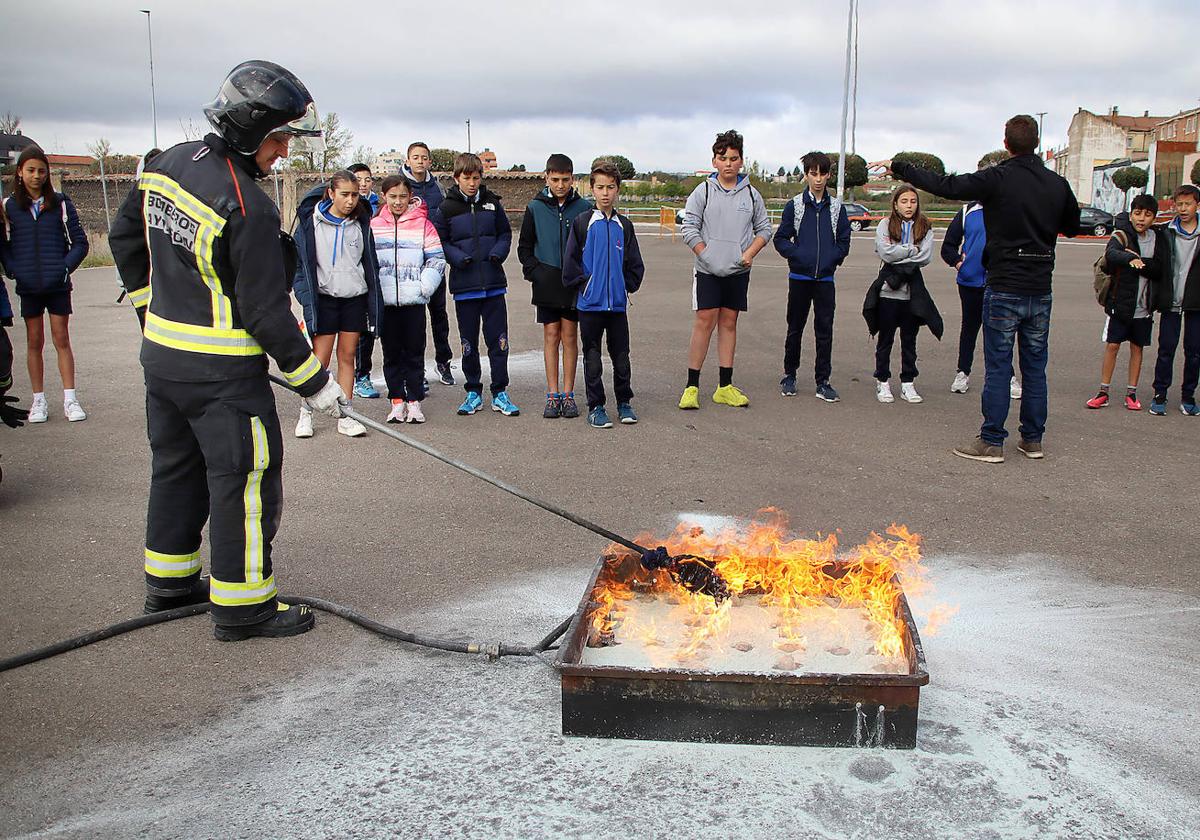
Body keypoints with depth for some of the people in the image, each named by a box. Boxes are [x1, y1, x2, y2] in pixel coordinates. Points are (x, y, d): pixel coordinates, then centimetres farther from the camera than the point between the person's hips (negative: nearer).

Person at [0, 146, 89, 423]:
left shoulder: (60, 204, 0)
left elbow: (79, 242, 2)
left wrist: (65, 268, -9)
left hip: (57, 285, -1)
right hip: (28, 287, 1)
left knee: (62, 340, 2)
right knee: (34, 342, 7)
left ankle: (70, 400, 5)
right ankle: (38, 401, 14)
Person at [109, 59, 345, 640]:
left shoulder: (168, 164, 3)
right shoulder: (246, 207, -23)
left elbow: (125, 236, 16)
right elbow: (266, 311, -21)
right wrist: (314, 382, -12)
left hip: (161, 352, 9)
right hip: (222, 371, -9)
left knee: (176, 466, 20)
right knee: (244, 477, 2)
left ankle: (169, 583, 34)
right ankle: (241, 606, 10)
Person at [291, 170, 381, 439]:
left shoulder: (361, 224, 6)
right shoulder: (311, 221, -5)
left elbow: (370, 264, 12)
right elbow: (299, 262, -2)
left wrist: (374, 303, 8)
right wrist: (306, 295, -11)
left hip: (355, 299, 3)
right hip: (324, 298, -3)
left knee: (347, 357, 6)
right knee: (320, 359, -3)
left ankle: (345, 417, 13)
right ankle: (305, 413, 13)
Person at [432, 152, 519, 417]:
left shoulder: (492, 203, 6)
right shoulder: (447, 208, 0)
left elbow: (505, 233, 12)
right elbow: (439, 241, 1)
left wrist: (498, 253, -8)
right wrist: (459, 258, -16)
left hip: (494, 283, 1)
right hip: (464, 285, -1)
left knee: (498, 340, 2)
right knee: (468, 342, 8)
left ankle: (500, 393, 11)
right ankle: (473, 393, 19)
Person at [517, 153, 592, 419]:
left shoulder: (584, 208, 1)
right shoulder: (535, 208, 3)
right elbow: (524, 246, 9)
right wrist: (534, 272, -4)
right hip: (547, 284, 0)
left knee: (569, 335, 3)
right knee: (551, 335, 3)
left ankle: (568, 394, 9)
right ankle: (553, 395, 7)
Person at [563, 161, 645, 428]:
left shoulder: (624, 225, 6)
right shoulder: (582, 223, -2)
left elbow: (635, 264, 11)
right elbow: (571, 261, -1)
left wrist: (628, 285, 3)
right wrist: (583, 284, -4)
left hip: (618, 303, 2)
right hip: (590, 303, -2)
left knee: (621, 355, 9)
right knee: (592, 357, 5)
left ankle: (624, 402, 21)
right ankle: (595, 407, 12)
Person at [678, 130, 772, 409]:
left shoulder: (751, 194, 7)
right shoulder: (703, 191, -1)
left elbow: (764, 228, 13)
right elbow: (690, 229, -3)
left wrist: (750, 253, -3)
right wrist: (707, 256, -11)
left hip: (738, 271, 3)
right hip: (707, 271, -3)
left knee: (729, 323, 8)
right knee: (704, 322, -7)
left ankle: (725, 387, 13)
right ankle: (692, 386, -1)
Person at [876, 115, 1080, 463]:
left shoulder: (997, 179, -12)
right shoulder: (1057, 183, 3)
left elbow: (944, 186, -14)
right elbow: (1072, 227, 17)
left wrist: (897, 167, -5)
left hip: (1004, 289, -4)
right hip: (1041, 290, 5)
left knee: (998, 366, 0)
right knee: (1035, 366, 11)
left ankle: (991, 441, 3)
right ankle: (1033, 439, 19)